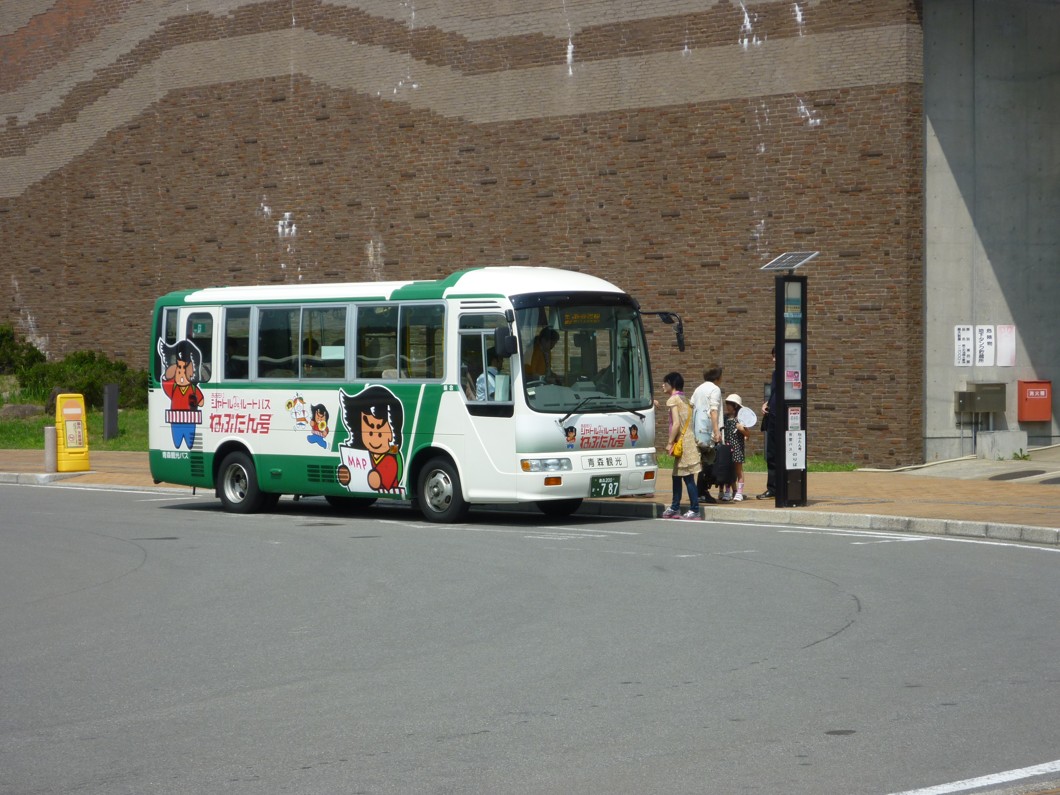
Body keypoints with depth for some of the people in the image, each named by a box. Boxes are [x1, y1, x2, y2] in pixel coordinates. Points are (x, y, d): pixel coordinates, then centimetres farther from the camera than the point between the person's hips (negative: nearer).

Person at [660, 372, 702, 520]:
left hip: (682, 441, -9)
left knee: (688, 477, -9)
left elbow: (676, 424, -17)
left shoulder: (673, 399, -8)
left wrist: (670, 443, -13)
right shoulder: (685, 400, 18)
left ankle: (695, 510, -10)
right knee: (677, 476, 16)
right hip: (689, 440, 9)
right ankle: (675, 508, 23)